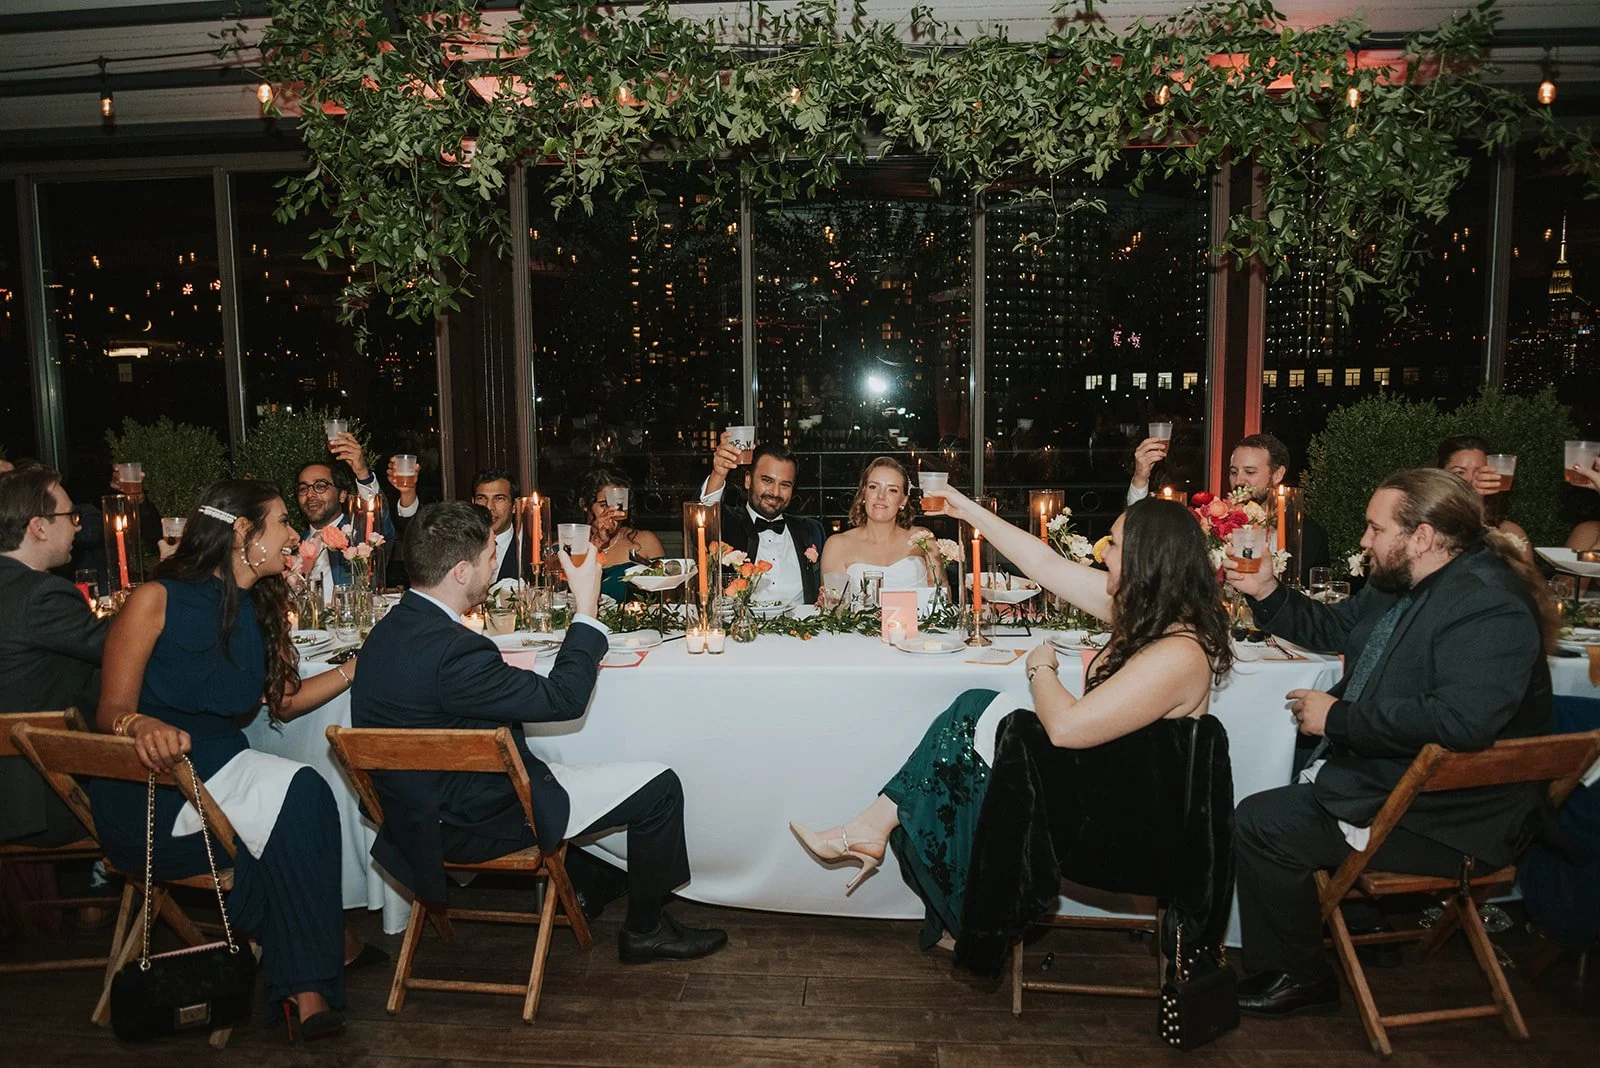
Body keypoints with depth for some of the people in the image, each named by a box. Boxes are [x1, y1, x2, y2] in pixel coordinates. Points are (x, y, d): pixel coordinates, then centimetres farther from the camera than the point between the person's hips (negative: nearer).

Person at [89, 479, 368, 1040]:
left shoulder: (260, 609, 12)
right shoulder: (157, 599, -7)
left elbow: (282, 701, 15)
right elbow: (112, 711, -12)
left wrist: (363, 663, 10)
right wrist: (145, 726, -35)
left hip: (219, 767, 7)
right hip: (147, 789, -7)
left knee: (306, 795, -22)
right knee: (298, 797, -27)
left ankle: (306, 985, -12)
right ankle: (305, 981, -13)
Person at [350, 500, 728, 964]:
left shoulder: (392, 628, -1)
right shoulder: (453, 651, -32)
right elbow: (564, 697, -22)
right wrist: (587, 606, -15)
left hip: (421, 809, 10)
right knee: (659, 787, -2)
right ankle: (644, 930, 17)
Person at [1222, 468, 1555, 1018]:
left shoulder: (1490, 606, -24)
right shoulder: (1403, 583, 8)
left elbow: (1461, 720, -37)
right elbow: (1332, 628, 25)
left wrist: (1338, 718, -27)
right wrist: (1267, 594, 8)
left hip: (1440, 820, -10)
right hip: (1382, 771, 10)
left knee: (1260, 824, -14)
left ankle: (1299, 978, 7)